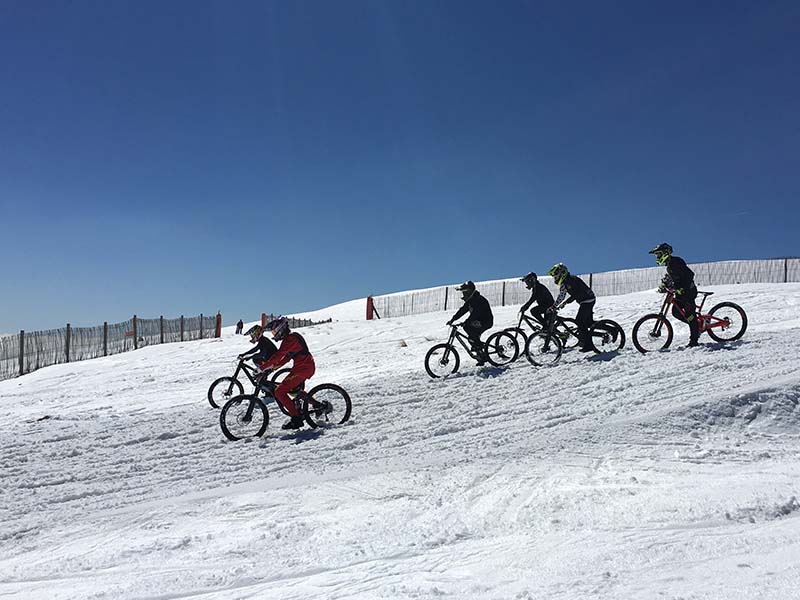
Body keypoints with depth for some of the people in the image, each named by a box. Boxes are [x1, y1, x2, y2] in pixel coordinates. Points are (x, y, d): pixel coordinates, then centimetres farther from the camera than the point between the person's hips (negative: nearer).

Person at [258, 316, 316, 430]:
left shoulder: (290, 339, -15)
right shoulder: (292, 337, 17)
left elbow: (277, 356, -24)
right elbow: (287, 358, 21)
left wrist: (262, 368, -24)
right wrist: (272, 367, 14)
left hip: (302, 368, -11)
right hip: (308, 366, 11)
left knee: (279, 392, -10)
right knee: (295, 390, 32)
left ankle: (296, 419, -10)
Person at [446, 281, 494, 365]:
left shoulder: (478, 300, -21)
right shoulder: (470, 300, 10)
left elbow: (475, 313, -33)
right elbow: (462, 310, 10)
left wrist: (466, 322, -41)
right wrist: (452, 319, 2)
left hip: (486, 322, -10)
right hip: (479, 321, 10)